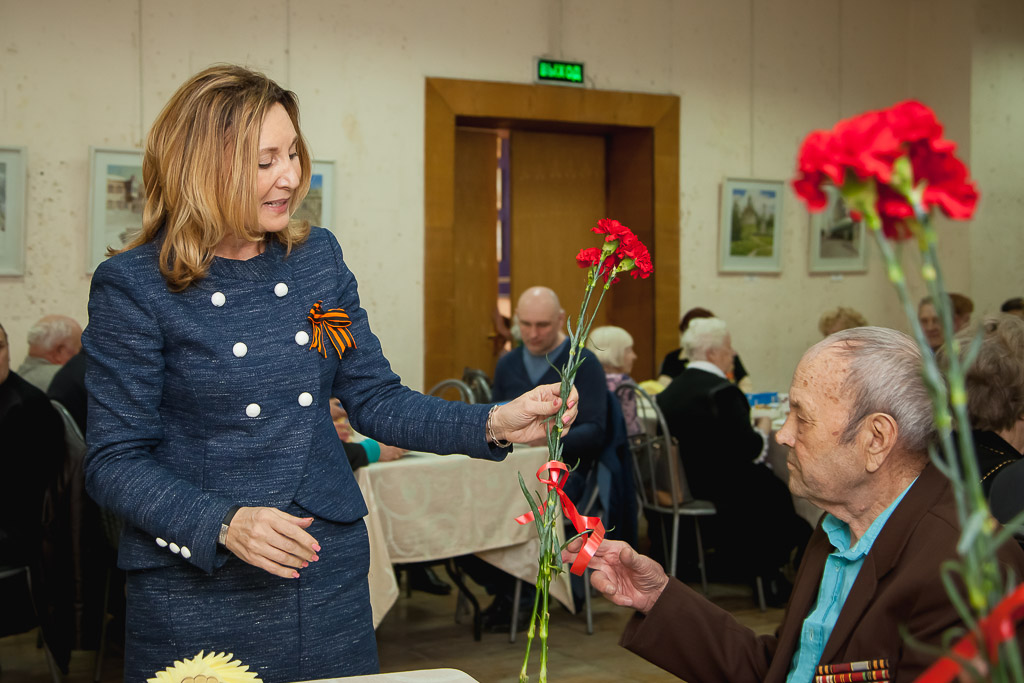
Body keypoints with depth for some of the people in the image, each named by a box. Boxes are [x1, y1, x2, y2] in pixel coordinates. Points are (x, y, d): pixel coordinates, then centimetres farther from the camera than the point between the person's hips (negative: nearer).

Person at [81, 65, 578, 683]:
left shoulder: (318, 256, 4)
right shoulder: (134, 286, -10)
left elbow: (375, 400, 7)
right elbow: (114, 463, -10)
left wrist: (495, 425, -6)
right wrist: (224, 524, -23)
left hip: (331, 577, 4)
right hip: (199, 590, -4)